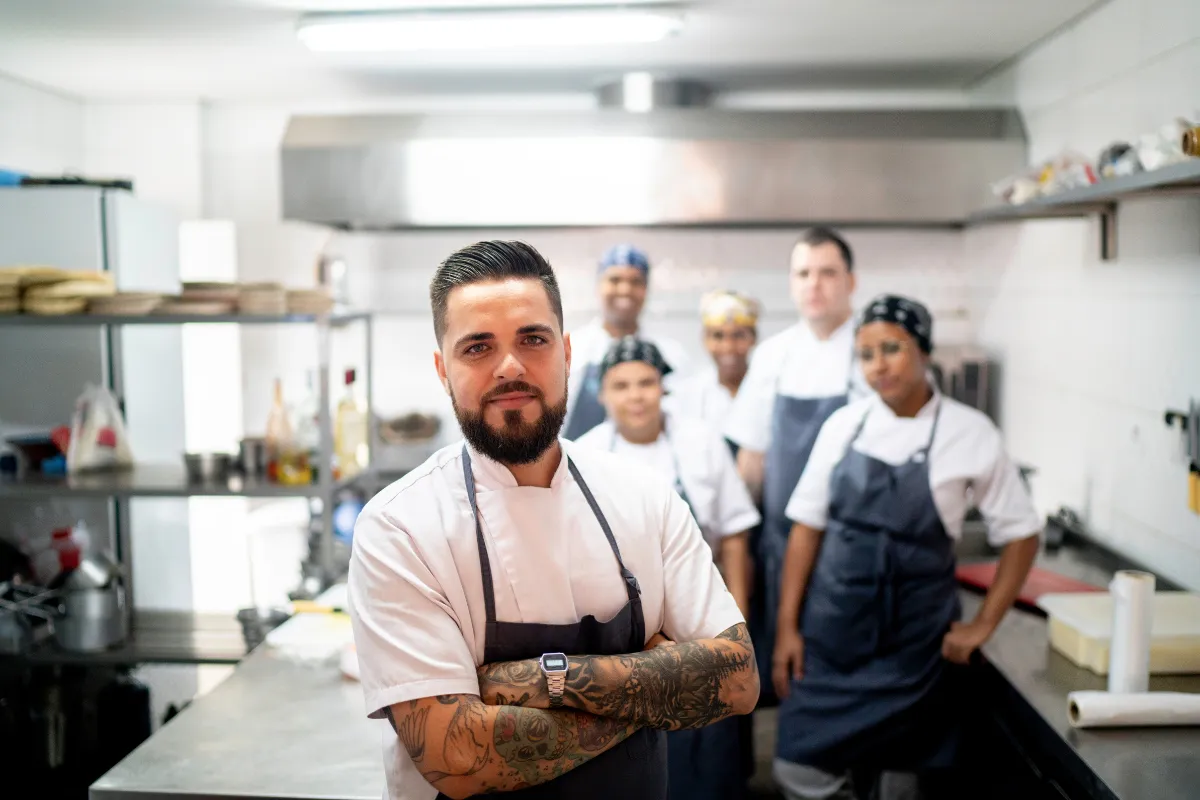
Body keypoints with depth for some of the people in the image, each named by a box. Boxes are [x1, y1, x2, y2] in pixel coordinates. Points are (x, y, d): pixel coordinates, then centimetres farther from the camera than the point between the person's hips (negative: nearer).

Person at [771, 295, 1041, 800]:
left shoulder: (969, 434, -6)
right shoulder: (844, 425, 0)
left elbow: (1021, 534, 1)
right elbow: (807, 527, 2)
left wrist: (983, 625, -2)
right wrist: (787, 625, -1)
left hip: (913, 635, -2)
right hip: (831, 628, 2)